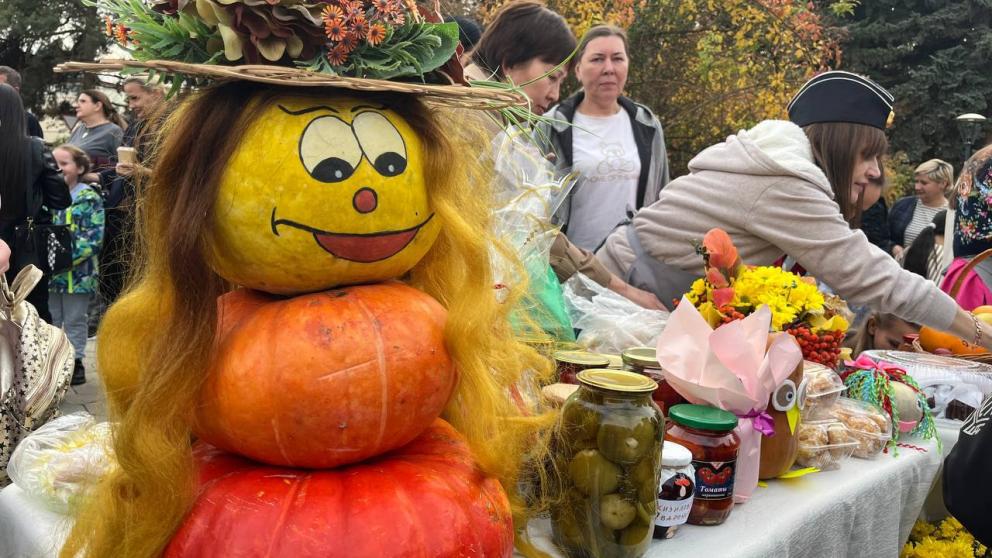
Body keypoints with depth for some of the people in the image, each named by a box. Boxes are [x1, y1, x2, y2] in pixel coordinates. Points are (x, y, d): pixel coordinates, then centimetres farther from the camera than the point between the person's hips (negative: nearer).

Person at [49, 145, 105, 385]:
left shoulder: (89, 198, -8)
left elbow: (93, 237, -14)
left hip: (77, 272, -5)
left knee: (74, 320, 6)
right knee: (50, 319, 14)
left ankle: (75, 363, 17)